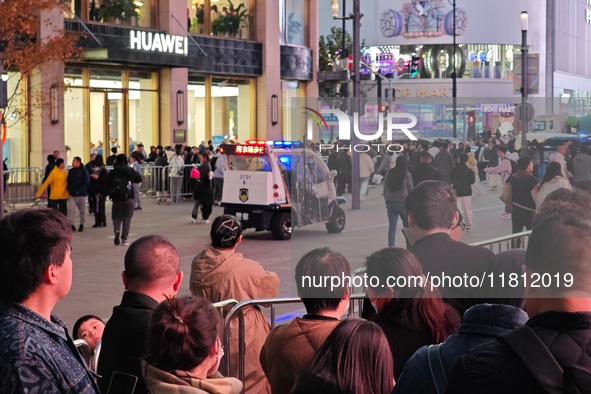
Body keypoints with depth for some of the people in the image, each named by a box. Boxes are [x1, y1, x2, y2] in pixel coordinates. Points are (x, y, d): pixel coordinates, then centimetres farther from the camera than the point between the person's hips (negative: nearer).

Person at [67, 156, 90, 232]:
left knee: (82, 210, 6)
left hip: (81, 195, -4)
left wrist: (79, 190, -17)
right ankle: (71, 225, -7)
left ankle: (82, 225, 19)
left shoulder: (83, 171, -6)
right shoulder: (71, 171, 11)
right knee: (71, 209, -8)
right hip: (72, 195, 4)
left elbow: (86, 182, -9)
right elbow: (68, 181, 20)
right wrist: (68, 189, 3)